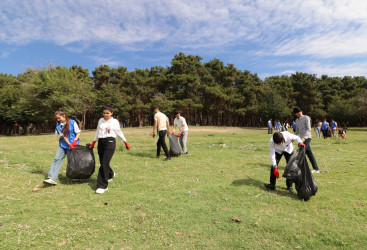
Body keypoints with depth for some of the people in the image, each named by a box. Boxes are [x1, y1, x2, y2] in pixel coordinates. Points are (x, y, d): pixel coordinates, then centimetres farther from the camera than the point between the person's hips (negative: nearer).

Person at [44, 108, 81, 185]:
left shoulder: (72, 122, -6)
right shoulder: (58, 125, 4)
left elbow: (78, 133, -4)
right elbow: (63, 136, -3)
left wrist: (75, 140, -20)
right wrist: (69, 144, -14)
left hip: (72, 146, -3)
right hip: (62, 145, 4)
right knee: (57, 159, -10)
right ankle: (52, 178, -12)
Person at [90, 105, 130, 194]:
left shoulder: (114, 122, 0)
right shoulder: (100, 120, 12)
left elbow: (119, 133, 9)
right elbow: (97, 132, 22)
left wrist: (125, 142, 13)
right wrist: (93, 142, 24)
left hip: (110, 142, -5)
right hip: (101, 143, 5)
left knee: (104, 163, -11)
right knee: (102, 163, 12)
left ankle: (103, 186, -2)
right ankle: (110, 174, 43)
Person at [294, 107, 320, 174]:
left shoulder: (306, 118, -5)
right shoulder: (297, 120, 17)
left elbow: (308, 129, -13)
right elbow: (297, 131, 22)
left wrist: (304, 137, -25)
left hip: (307, 138, -7)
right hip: (302, 138, 7)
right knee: (309, 154, 8)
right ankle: (316, 169, 14)